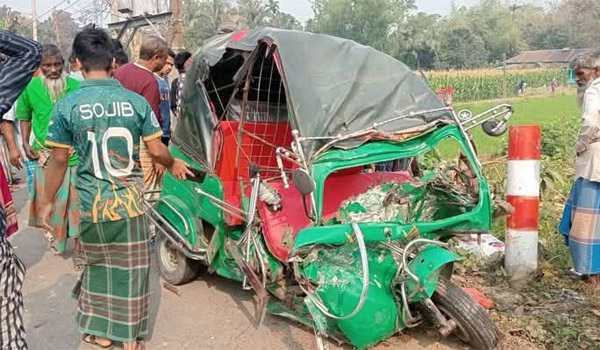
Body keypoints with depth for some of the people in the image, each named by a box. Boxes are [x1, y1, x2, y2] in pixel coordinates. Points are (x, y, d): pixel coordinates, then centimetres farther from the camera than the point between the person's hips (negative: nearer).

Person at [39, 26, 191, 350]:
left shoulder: (67, 106, -8)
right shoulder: (136, 101, -7)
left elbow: (59, 159, -3)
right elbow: (157, 151, -3)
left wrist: (48, 201, 11)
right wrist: (174, 165, 19)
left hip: (91, 203, 0)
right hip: (129, 201, 0)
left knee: (97, 265, 20)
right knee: (130, 269, 13)